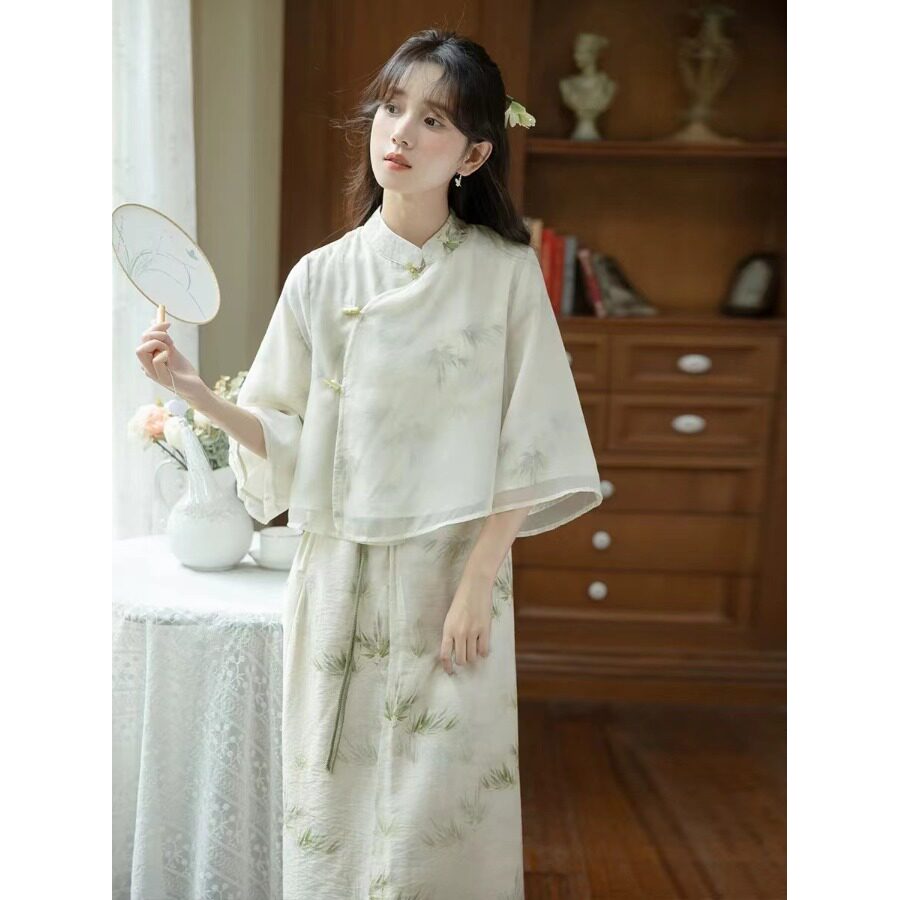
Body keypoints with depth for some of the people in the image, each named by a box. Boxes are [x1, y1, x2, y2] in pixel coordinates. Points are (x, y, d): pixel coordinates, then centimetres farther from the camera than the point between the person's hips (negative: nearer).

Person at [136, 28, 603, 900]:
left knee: (440, 803, 8)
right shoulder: (321, 277, 2)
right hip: (341, 574, 2)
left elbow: (527, 448, -6)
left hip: (454, 574, -2)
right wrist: (191, 388, -9)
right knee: (334, 795, 14)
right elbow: (287, 437, 4)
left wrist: (477, 582, -10)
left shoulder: (506, 272, -4)